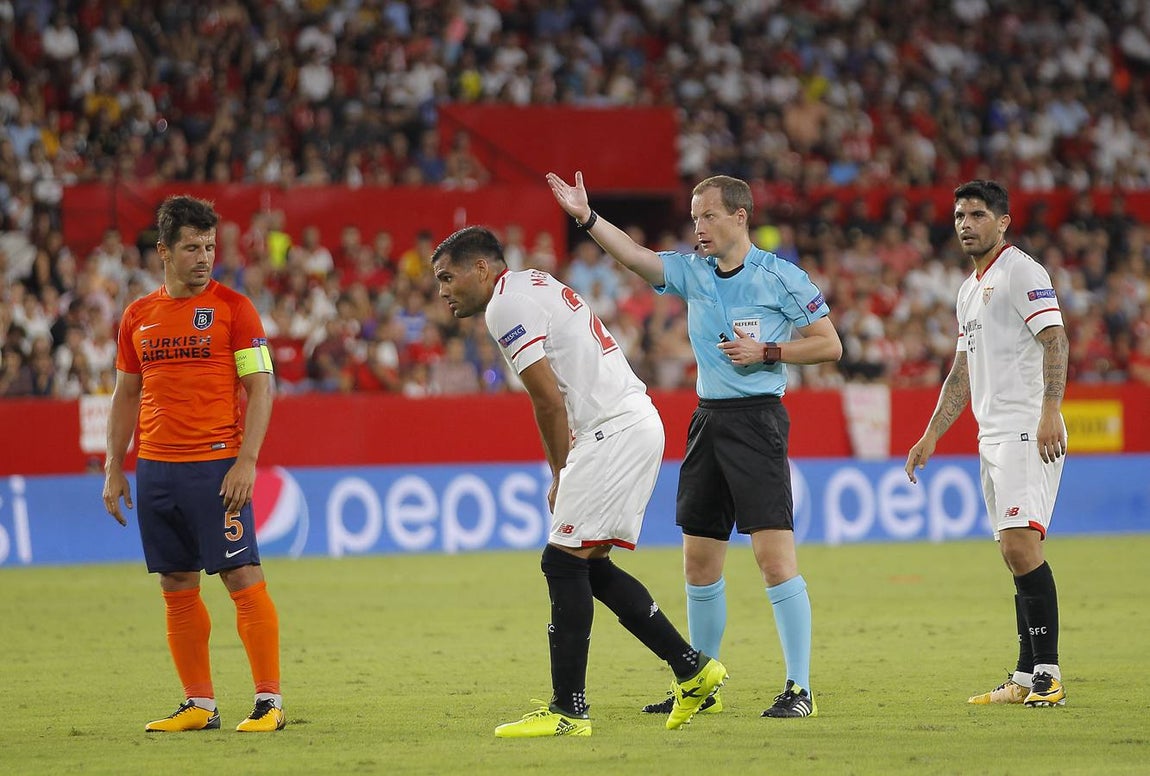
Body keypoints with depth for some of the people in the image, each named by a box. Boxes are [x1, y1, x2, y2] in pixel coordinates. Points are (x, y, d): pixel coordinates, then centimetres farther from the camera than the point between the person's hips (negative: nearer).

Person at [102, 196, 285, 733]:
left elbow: (261, 386, -4)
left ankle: (270, 702, -6)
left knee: (242, 576, -9)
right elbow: (126, 395, 18)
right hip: (155, 467, 5)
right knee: (177, 587, 7)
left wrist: (246, 461, -14)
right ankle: (199, 705, 14)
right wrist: (114, 468, 12)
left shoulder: (231, 306, -1)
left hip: (216, 464, -5)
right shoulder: (138, 316, 12)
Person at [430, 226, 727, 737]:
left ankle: (569, 711, -9)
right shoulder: (534, 286, 22)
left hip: (613, 432, -10)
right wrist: (567, 476, 15)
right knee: (589, 566, 13)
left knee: (565, 561, -8)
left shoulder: (506, 305, -9)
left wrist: (561, 476, 0)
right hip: (637, 423, 10)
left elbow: (550, 400, -13)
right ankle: (692, 670, 15)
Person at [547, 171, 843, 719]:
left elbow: (829, 345, -2)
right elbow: (635, 256, -3)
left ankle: (799, 689, -11)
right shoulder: (692, 271, 10)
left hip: (757, 419, -7)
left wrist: (765, 352, -12)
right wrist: (586, 218, -17)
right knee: (699, 561, 10)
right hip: (708, 420, 7)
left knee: (774, 555, -13)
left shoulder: (781, 278, -5)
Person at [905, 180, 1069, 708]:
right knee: (1015, 554, 7)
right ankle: (1027, 678, 7)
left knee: (1020, 544, -18)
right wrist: (931, 437, 24)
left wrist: (1049, 411, -27)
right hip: (993, 437, 9)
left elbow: (1055, 341, -16)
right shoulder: (970, 289, 22)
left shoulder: (1021, 272, -5)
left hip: (1027, 433, -9)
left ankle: (1048, 672, -17)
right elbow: (963, 373, 28)